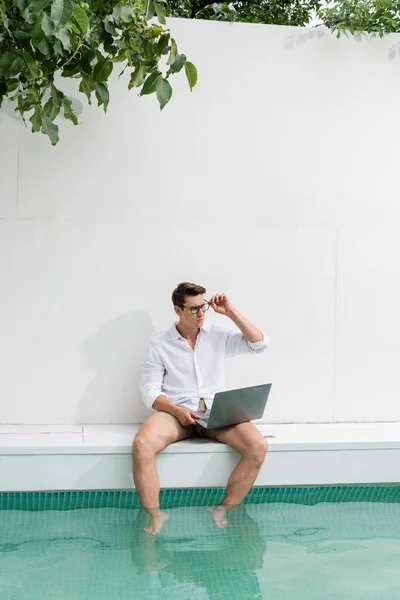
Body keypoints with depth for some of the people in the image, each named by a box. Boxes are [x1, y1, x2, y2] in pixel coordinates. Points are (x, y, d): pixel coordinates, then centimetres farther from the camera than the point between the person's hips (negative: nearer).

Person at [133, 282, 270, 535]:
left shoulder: (218, 336, 9)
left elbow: (260, 344, 2)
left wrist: (231, 312, -2)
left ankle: (223, 511, -13)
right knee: (142, 445, -34)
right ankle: (155, 516, -18)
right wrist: (177, 410, -18)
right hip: (176, 412, -2)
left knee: (258, 446, -26)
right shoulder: (160, 344, 4)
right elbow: (150, 390, 0)